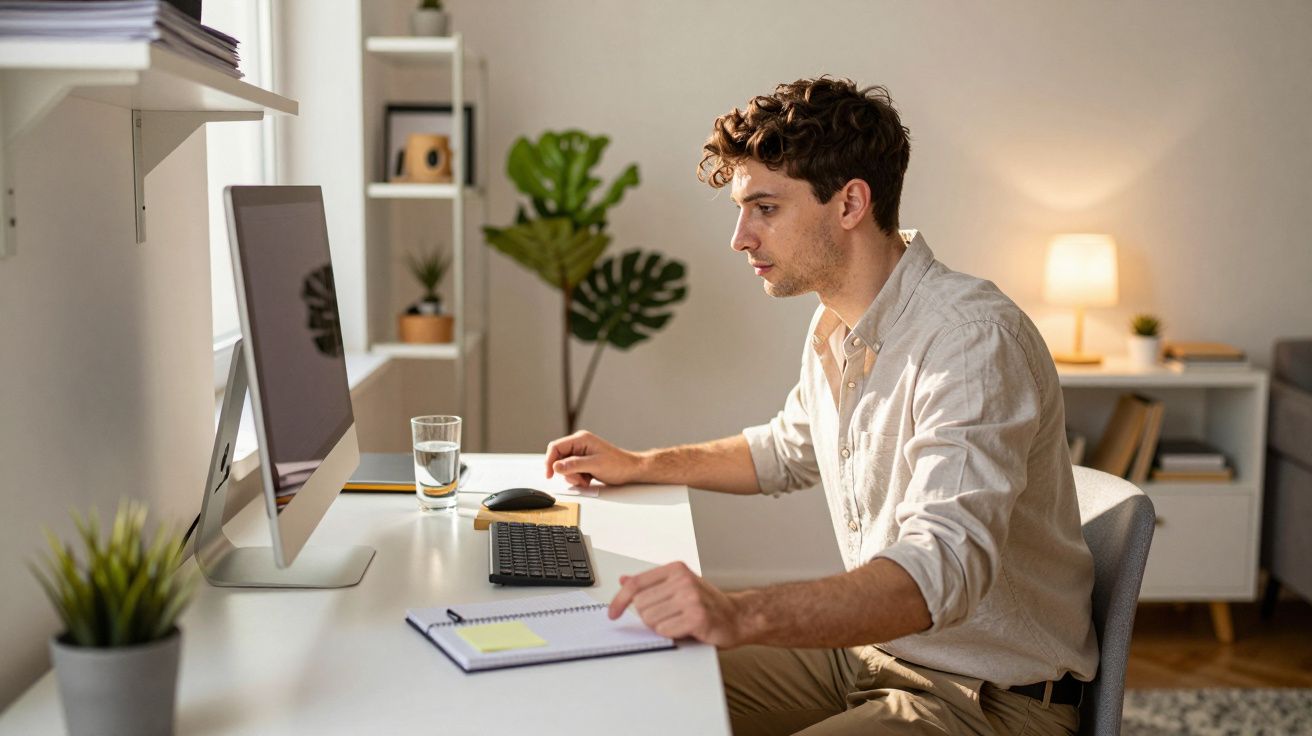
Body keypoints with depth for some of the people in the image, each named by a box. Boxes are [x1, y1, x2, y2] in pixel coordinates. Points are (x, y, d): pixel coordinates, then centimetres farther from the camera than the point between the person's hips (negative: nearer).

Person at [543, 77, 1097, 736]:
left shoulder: (973, 339, -25)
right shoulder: (835, 325, 5)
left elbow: (943, 566, -38)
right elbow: (789, 450, 26)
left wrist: (742, 616, -50)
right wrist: (638, 466, 19)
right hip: (868, 650, 8)